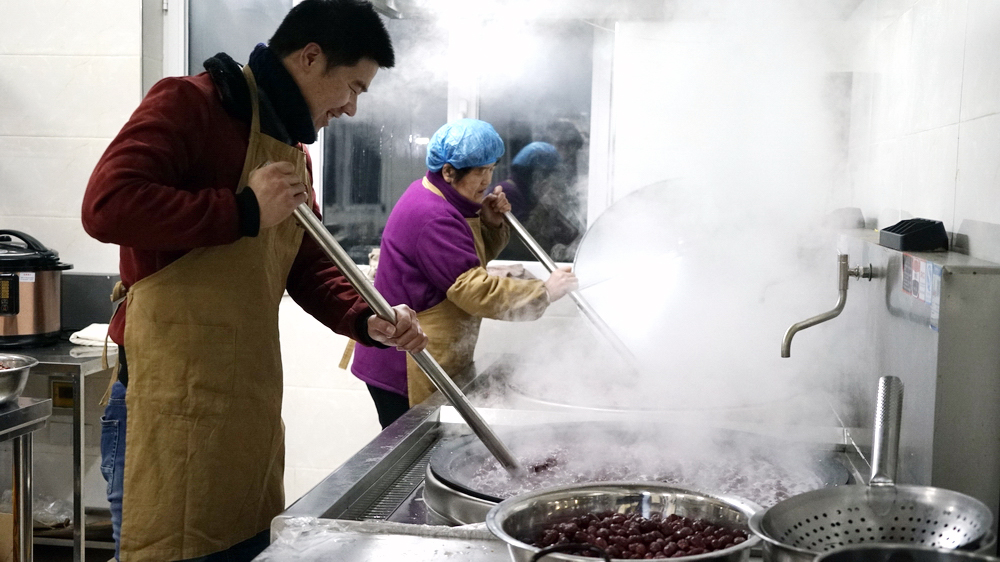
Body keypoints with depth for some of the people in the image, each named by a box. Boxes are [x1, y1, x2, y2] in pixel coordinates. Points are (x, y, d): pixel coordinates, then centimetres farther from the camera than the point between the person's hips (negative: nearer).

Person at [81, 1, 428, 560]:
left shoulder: (292, 149, 18)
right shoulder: (191, 103, -9)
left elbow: (309, 266, 19)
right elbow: (106, 205, -22)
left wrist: (367, 321, 2)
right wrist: (244, 211, -19)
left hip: (250, 406, 9)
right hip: (170, 407, -8)